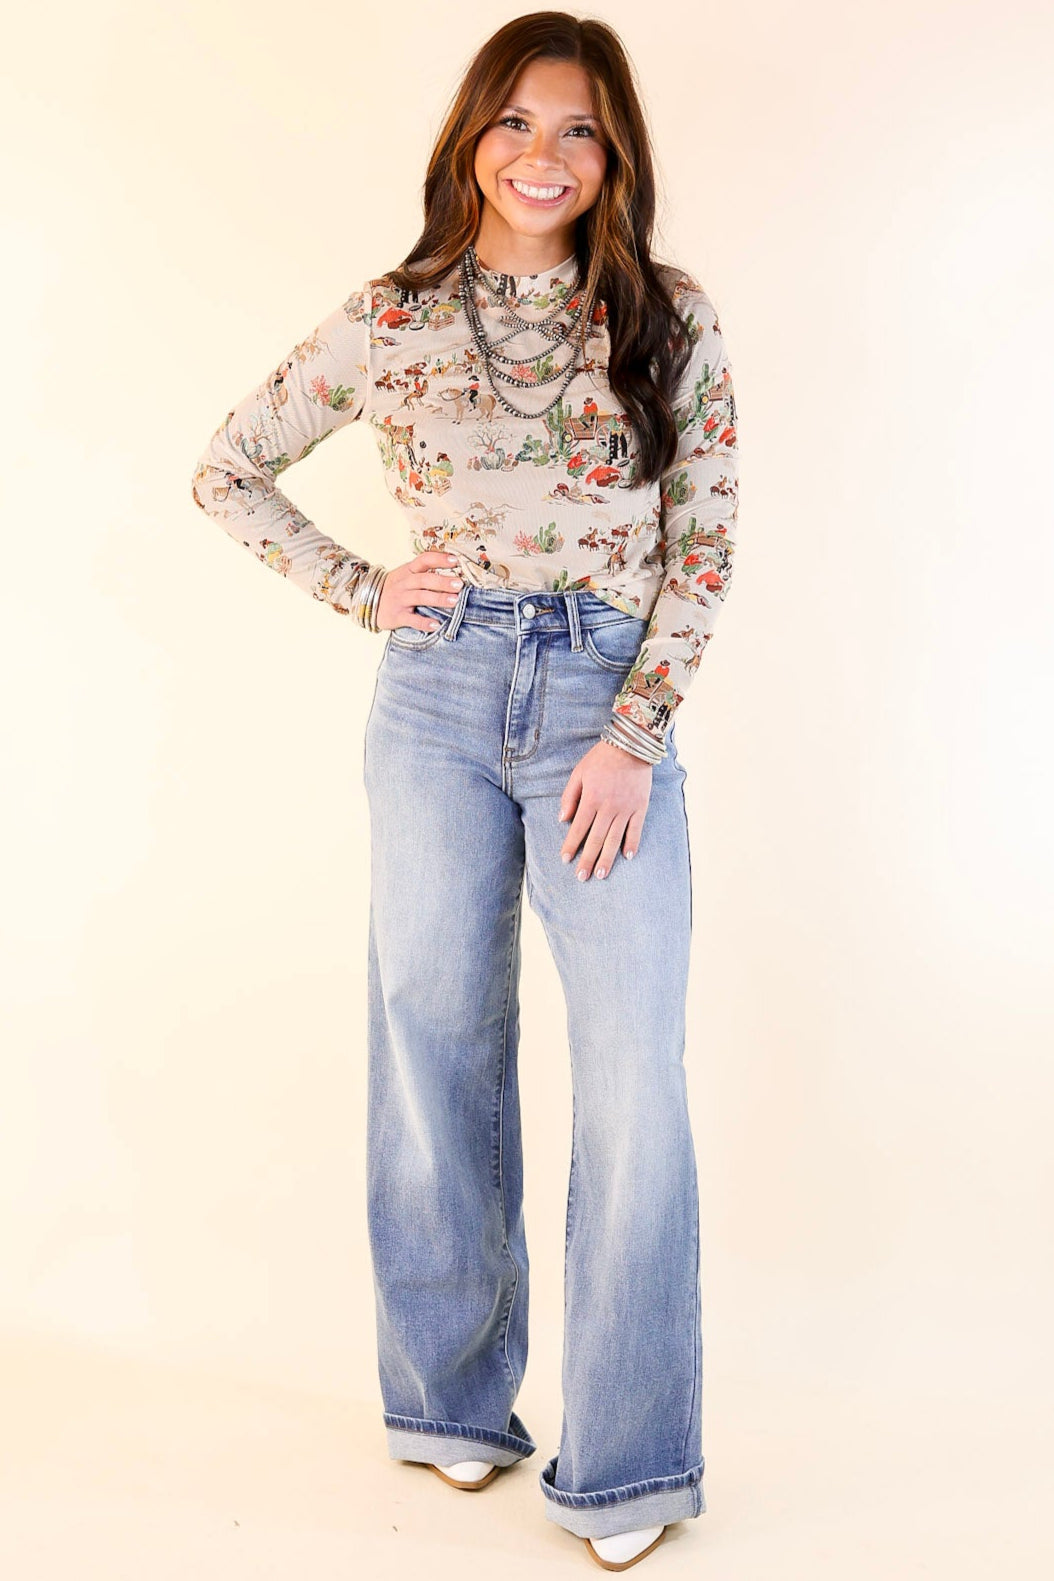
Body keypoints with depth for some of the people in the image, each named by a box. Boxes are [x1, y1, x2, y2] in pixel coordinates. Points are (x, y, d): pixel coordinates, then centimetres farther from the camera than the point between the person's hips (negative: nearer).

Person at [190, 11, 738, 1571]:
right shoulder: (389, 320, 7)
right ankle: (453, 1396, 28)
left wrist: (635, 736, -8)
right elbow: (227, 472, 15)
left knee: (635, 1075, -6)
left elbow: (705, 544, 2)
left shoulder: (670, 317, 5)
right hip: (436, 698, 1)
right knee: (439, 1046, 8)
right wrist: (360, 590, 3)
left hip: (609, 700, -1)